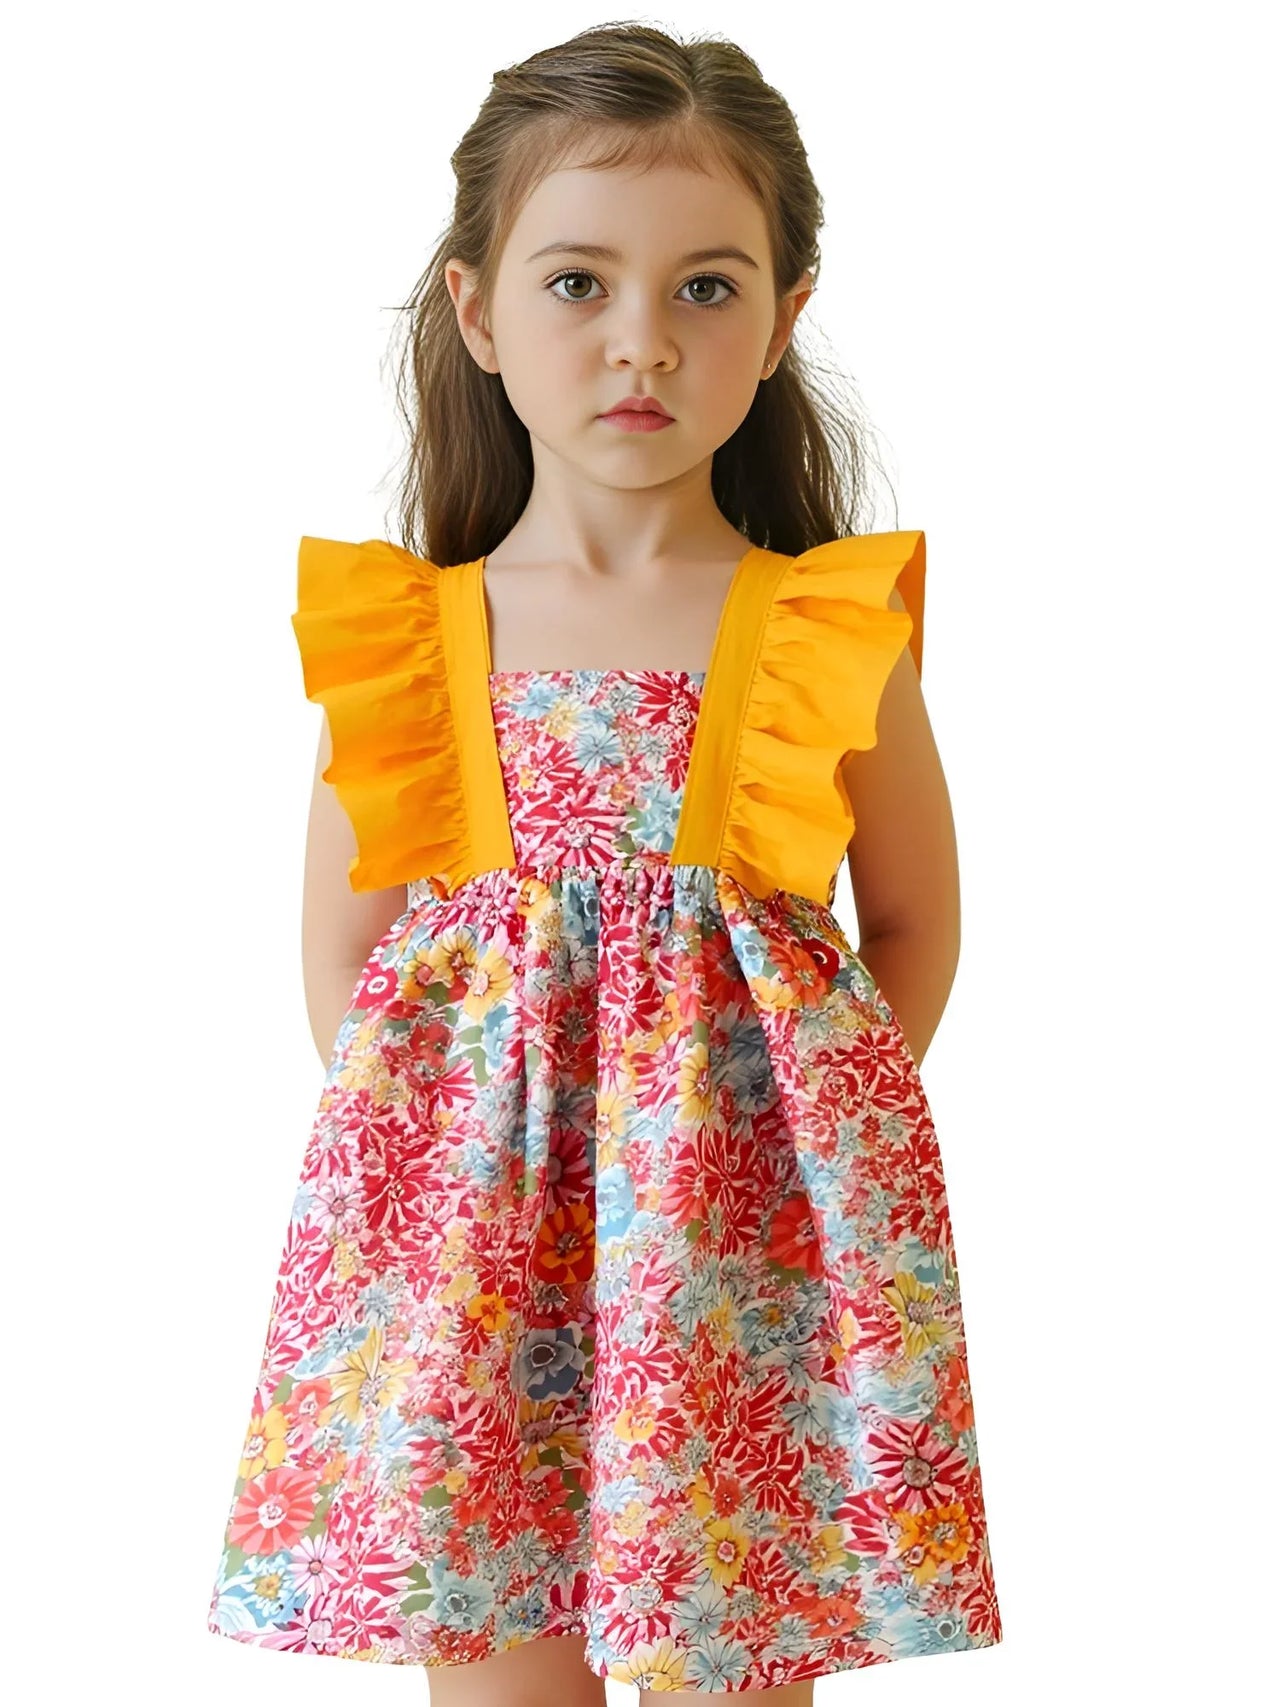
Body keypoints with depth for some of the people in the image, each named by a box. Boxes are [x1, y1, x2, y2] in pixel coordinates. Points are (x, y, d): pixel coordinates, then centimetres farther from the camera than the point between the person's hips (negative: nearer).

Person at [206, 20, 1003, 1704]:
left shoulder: (835, 626, -1)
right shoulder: (397, 634, 1)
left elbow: (914, 923, 9)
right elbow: (342, 949, 9)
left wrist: (765, 1133, 1)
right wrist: (424, 1137, -2)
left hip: (741, 1213, -1)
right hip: (471, 1192, 1)